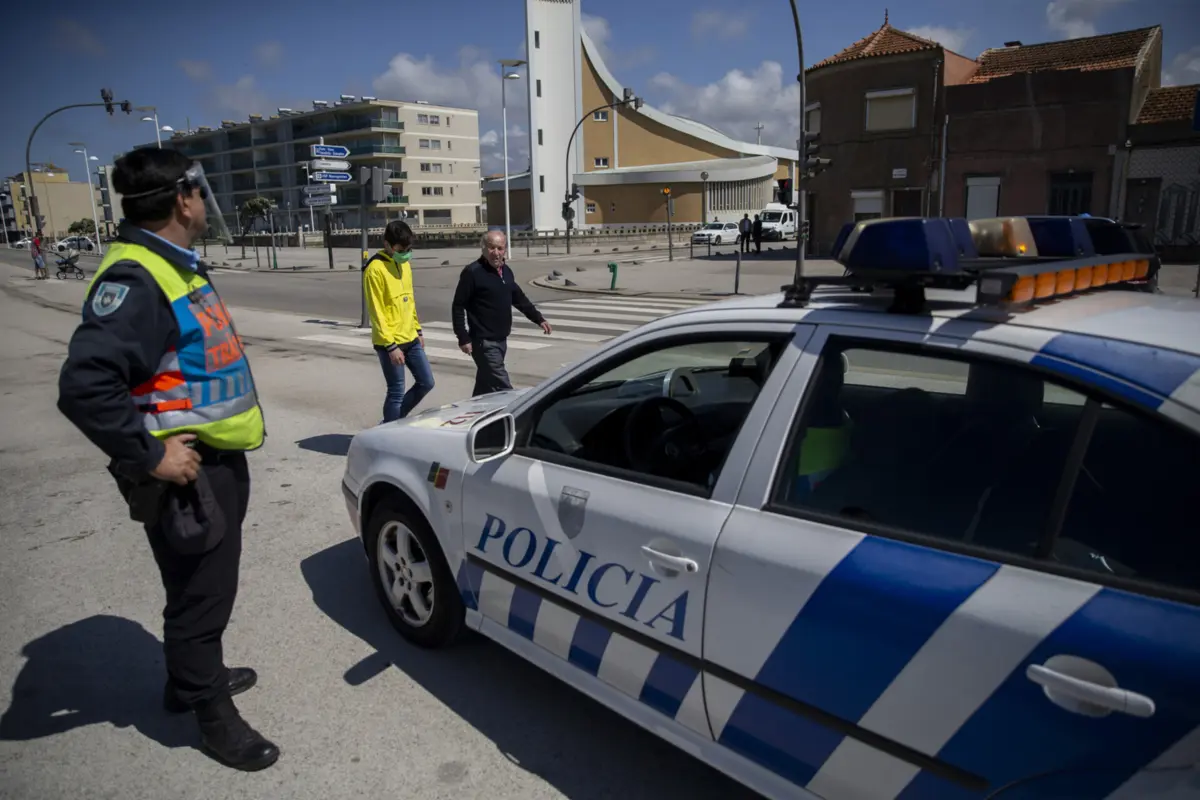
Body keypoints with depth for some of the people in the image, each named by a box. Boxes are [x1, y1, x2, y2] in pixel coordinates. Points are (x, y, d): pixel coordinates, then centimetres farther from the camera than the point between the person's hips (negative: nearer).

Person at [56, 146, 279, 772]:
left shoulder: (178, 267, 11)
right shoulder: (134, 279, -22)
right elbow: (84, 386, -31)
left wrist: (239, 419, 17)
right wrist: (149, 456, -24)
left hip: (219, 460, 10)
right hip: (188, 474, -10)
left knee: (209, 587, 24)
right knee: (199, 596, 6)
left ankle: (194, 676, 45)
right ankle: (214, 717, 23)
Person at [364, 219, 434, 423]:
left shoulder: (404, 263, 9)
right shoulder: (375, 269, -16)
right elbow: (376, 313, -17)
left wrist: (418, 330, 19)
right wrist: (390, 346, -19)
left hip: (410, 339, 8)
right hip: (390, 343, -8)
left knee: (426, 382, 11)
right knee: (396, 393, -2)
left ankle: (392, 423, 26)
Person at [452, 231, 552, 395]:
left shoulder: (506, 271, 10)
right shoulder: (472, 272, -13)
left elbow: (519, 298, 23)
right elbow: (458, 307, -12)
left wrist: (538, 319, 19)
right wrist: (463, 338, -16)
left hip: (501, 339, 8)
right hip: (484, 341, -8)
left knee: (486, 384, 18)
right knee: (502, 387, -10)